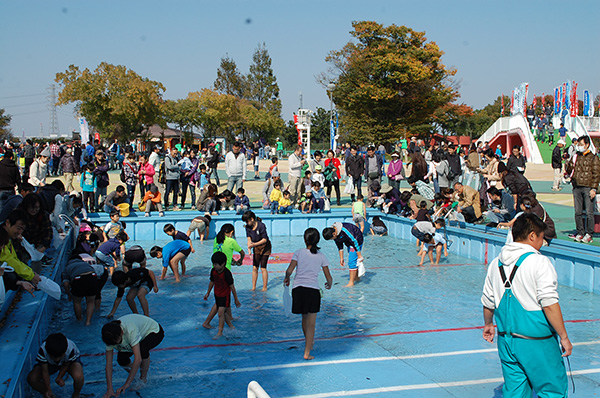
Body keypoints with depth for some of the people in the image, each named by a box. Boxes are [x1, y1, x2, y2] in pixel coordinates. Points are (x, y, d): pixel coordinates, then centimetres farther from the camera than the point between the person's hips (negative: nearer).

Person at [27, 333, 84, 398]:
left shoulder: (70, 349, -41)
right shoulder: (43, 350, -36)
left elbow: (66, 365, -18)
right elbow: (44, 371, -24)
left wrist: (59, 378, -23)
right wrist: (48, 389, -23)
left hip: (70, 361, -2)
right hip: (50, 363, 2)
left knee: (78, 376, -36)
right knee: (31, 378, -21)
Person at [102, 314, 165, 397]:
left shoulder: (130, 330, -44)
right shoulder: (111, 336, -26)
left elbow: (138, 359, -46)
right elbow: (108, 364, -23)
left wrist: (127, 383, -43)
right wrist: (109, 389, -30)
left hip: (154, 332, -5)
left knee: (142, 349, -36)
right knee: (121, 359, -19)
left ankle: (143, 378, -10)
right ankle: (133, 375, 14)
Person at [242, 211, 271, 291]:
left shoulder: (261, 226, -25)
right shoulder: (248, 227, -8)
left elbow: (264, 239, -22)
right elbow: (249, 239, -8)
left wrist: (254, 244, -31)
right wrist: (249, 249, -24)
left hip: (265, 247, -5)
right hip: (256, 248, 5)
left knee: (263, 268, -6)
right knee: (254, 268, 1)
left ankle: (264, 287, 4)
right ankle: (253, 287, 11)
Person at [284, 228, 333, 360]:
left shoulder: (298, 253, 3)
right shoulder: (321, 256, 6)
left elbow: (289, 270, -6)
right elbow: (328, 277, 6)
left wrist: (287, 279, 14)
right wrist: (329, 284, 28)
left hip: (297, 289, 1)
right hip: (313, 290, -1)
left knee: (304, 318, 24)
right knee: (311, 324, 6)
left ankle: (309, 341, 44)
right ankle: (307, 353, 3)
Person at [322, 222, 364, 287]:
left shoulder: (345, 231, -36)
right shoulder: (334, 233, -9)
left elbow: (355, 242, -29)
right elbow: (340, 246, 5)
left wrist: (359, 256, -22)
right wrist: (341, 258, 10)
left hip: (357, 240, -9)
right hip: (349, 243, 9)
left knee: (352, 261, -13)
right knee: (352, 261, 19)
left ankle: (351, 283, -11)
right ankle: (356, 277, 36)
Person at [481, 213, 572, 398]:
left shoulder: (496, 263, 7)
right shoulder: (539, 262, -12)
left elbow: (488, 302, 15)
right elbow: (549, 304, -18)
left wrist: (488, 324, 32)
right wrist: (564, 337, -10)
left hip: (506, 340, 6)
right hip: (536, 342, -6)